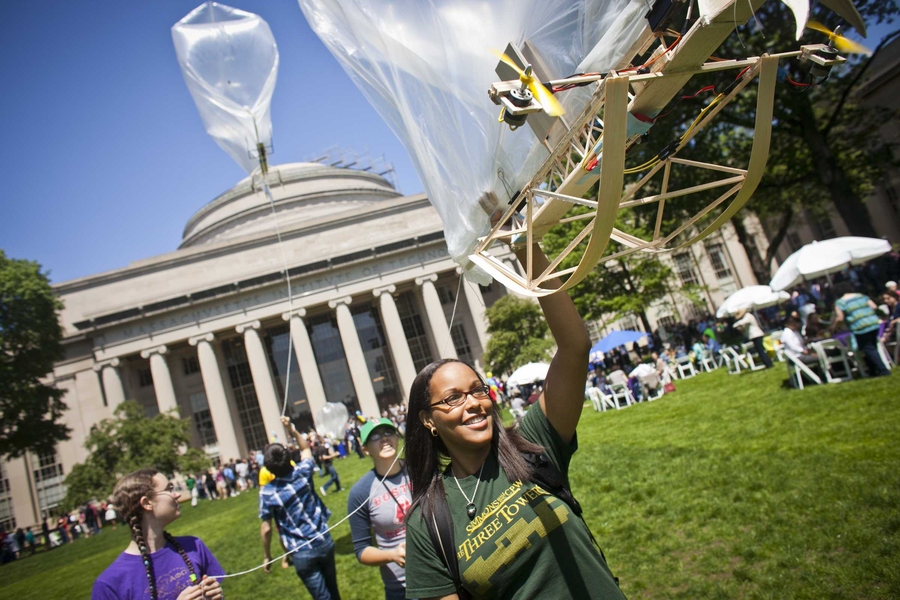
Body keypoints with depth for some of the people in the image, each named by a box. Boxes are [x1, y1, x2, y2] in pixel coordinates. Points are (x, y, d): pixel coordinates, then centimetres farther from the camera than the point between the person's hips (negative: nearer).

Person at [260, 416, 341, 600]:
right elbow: (306, 449, 16)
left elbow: (266, 529, -8)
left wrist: (267, 556, 6)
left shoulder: (267, 492, -14)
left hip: (302, 553, -3)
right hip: (324, 542, 3)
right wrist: (292, 429, 16)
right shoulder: (302, 473, -7)